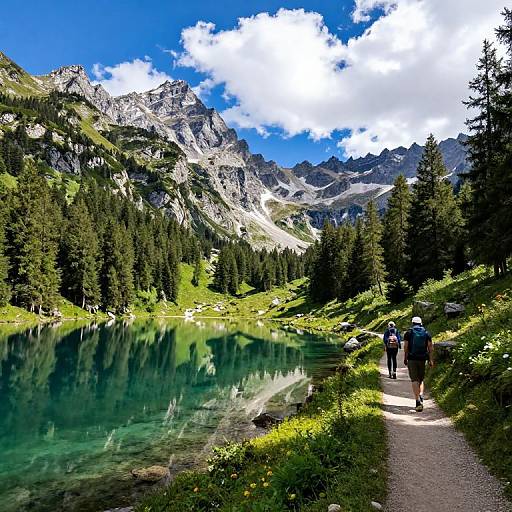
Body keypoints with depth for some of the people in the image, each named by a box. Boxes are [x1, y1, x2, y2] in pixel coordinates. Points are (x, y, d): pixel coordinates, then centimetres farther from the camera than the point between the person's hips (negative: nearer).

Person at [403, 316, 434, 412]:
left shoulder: (408, 333, 0)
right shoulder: (426, 333, 7)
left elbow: (405, 347, -5)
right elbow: (430, 347, 1)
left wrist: (405, 359, 2)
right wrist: (431, 360, 3)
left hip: (412, 359, -3)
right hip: (422, 359, 3)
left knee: (414, 380, -2)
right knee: (421, 379, 18)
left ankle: (418, 401, -11)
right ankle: (421, 395, -3)